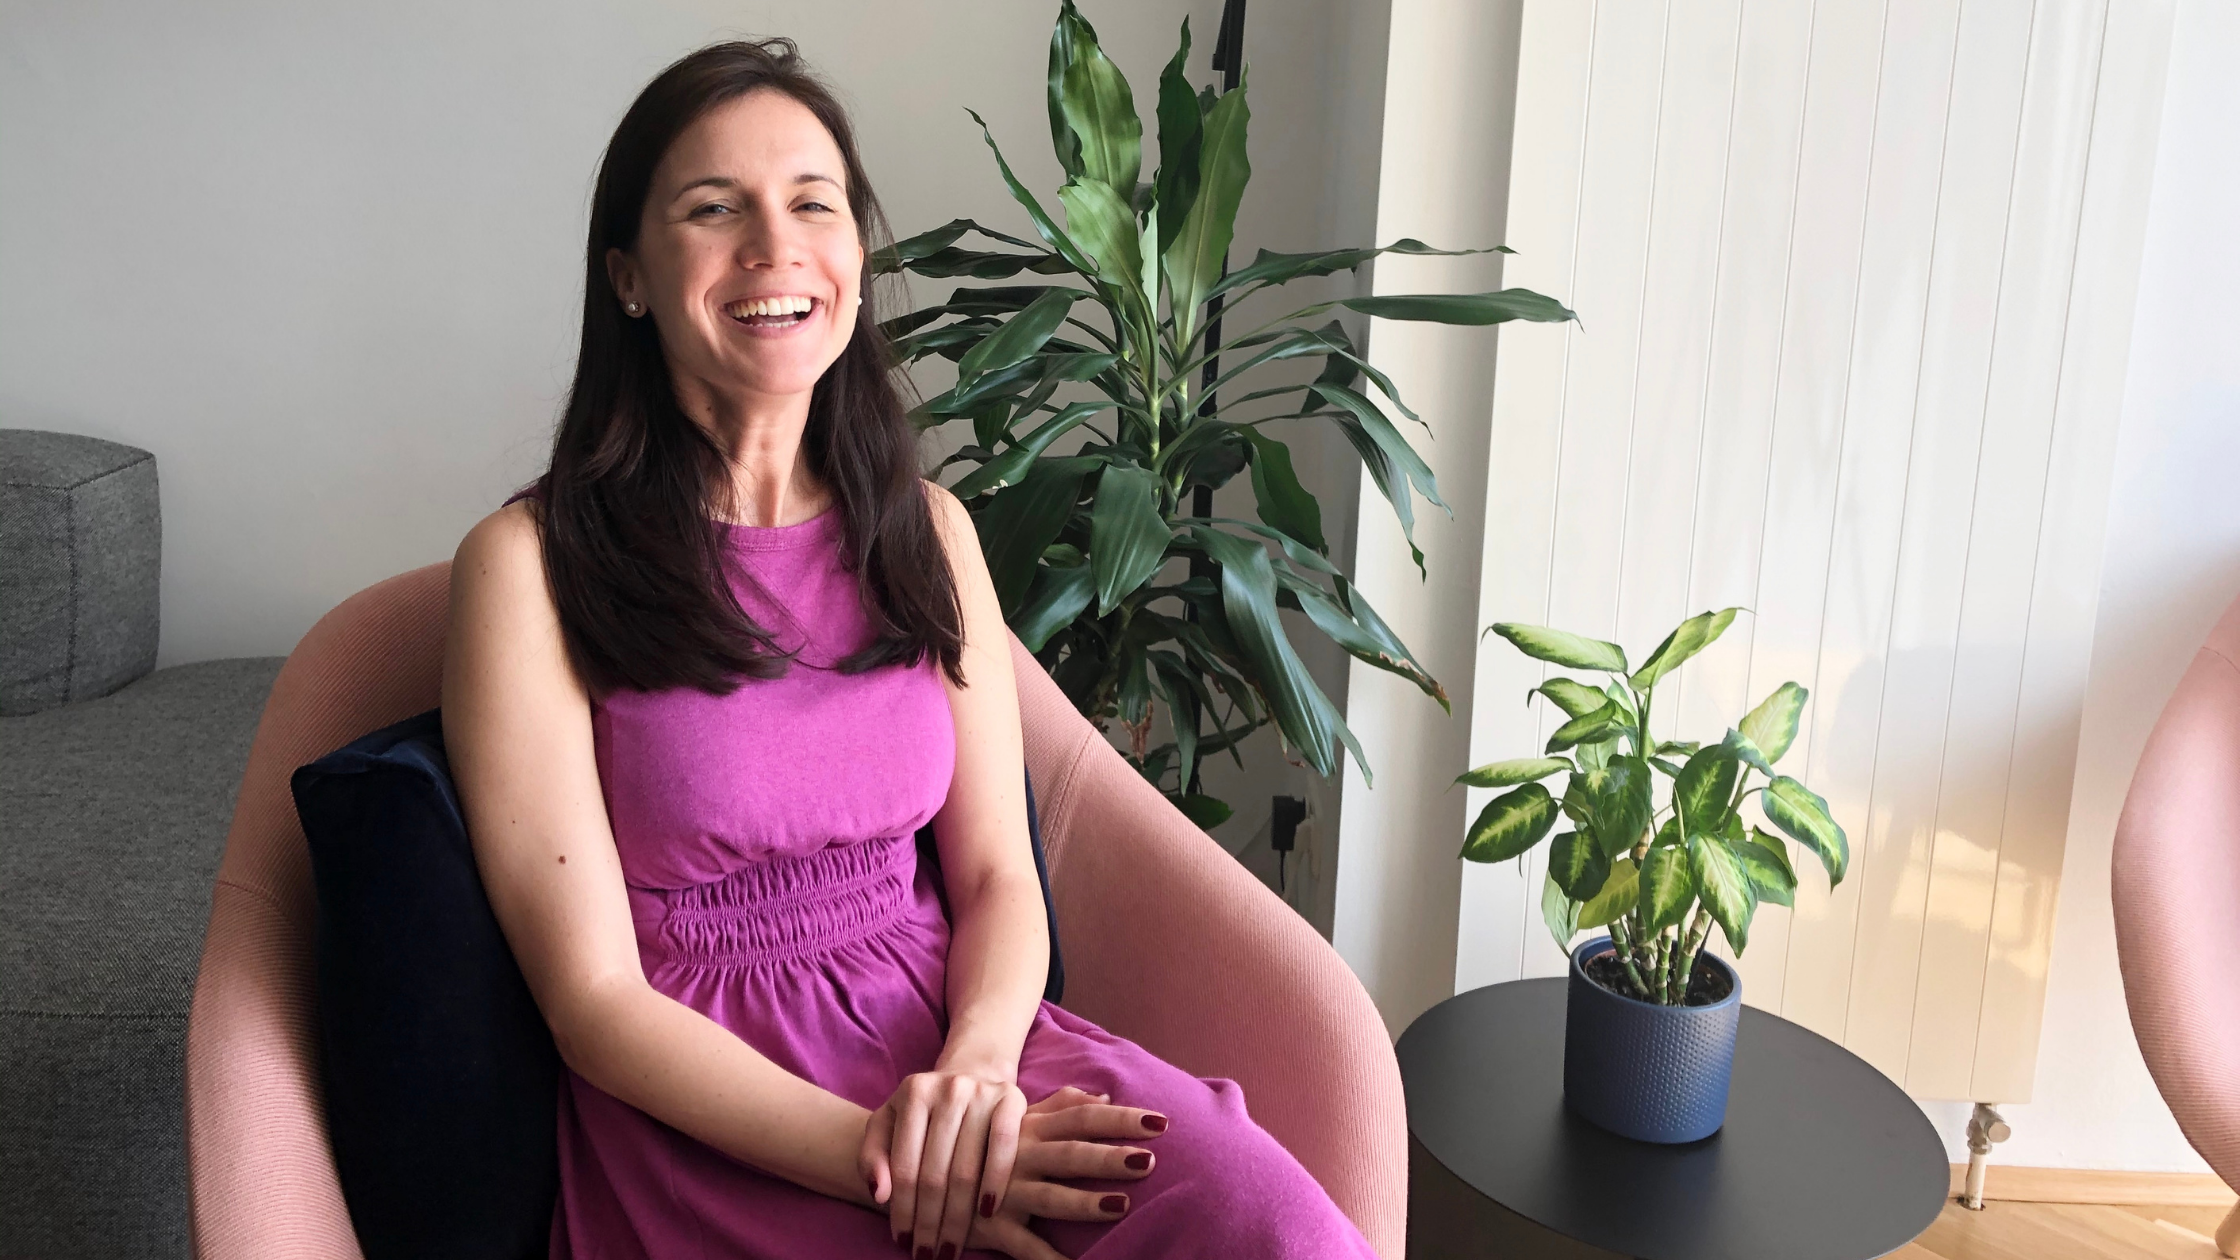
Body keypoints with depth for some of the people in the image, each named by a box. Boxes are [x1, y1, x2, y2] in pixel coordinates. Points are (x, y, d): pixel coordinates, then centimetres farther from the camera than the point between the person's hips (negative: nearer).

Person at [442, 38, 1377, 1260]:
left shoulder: (927, 530, 9)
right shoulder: (533, 564, -6)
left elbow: (998, 877, 7)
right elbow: (596, 999, -8)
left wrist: (976, 1065, -14)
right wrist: (875, 1158, -20)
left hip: (954, 1032, 5)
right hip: (713, 1114, -5)